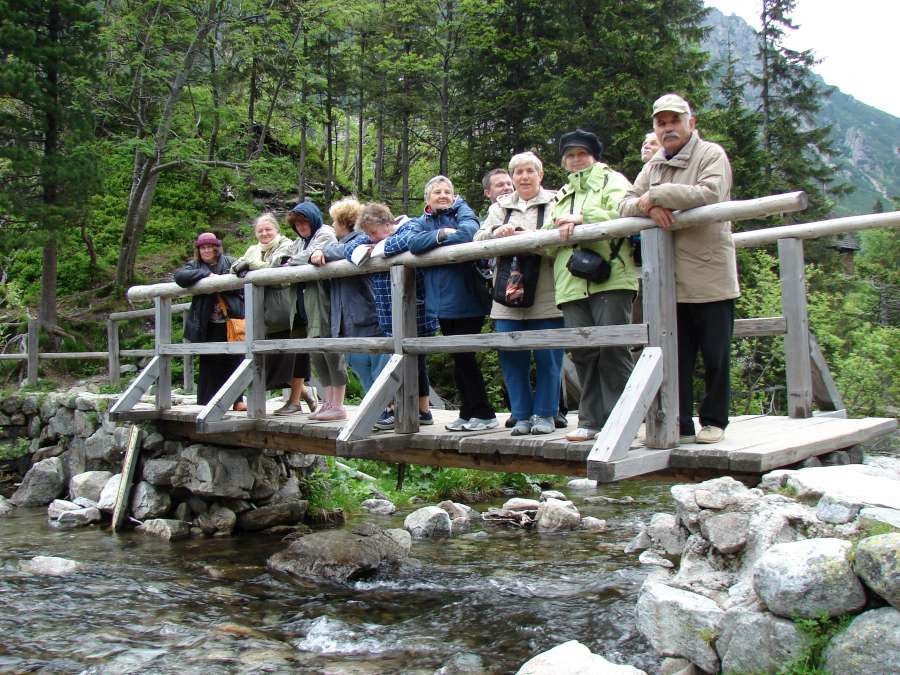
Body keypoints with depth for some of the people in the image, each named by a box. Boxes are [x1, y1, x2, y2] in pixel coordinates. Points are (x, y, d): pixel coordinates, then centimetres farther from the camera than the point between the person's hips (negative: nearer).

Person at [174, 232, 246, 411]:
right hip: (208, 325, 0)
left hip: (231, 320, 0)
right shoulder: (194, 265, 12)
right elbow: (180, 276, -8)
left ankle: (236, 399, 11)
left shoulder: (229, 262, 10)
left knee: (234, 361, 2)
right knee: (209, 363, 1)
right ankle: (207, 402, 6)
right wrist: (206, 274, -15)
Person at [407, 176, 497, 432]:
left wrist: (434, 240, -10)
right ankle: (469, 413, 22)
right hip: (442, 301, 5)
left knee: (464, 356, -4)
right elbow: (414, 243, -8)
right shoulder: (422, 222, 13)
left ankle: (483, 414, 6)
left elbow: (469, 231, -21)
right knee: (459, 358, 12)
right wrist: (442, 234, -19)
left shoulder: (462, 211, 2)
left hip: (467, 298, -5)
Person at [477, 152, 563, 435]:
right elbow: (479, 239, 7)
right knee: (512, 357, 3)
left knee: (547, 356, 1)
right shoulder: (500, 207, 18)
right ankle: (522, 415, 14)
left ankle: (544, 414, 13)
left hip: (545, 296, -3)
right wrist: (497, 232, -14)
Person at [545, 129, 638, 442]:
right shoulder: (561, 196, 29)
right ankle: (592, 421, 10)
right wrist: (560, 230, -2)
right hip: (572, 284, 5)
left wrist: (582, 218, -12)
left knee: (613, 347, -11)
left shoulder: (612, 181, 11)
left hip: (610, 279, -5)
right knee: (583, 352, 3)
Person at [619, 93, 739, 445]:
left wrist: (656, 195, -14)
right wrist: (649, 206, -12)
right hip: (670, 281, 5)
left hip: (710, 277, -5)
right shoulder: (652, 166, 18)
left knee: (715, 356, 4)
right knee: (675, 358, 7)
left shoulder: (711, 155, -2)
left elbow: (710, 194, -20)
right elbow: (626, 205, 11)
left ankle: (713, 421, 18)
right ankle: (679, 425, 14)